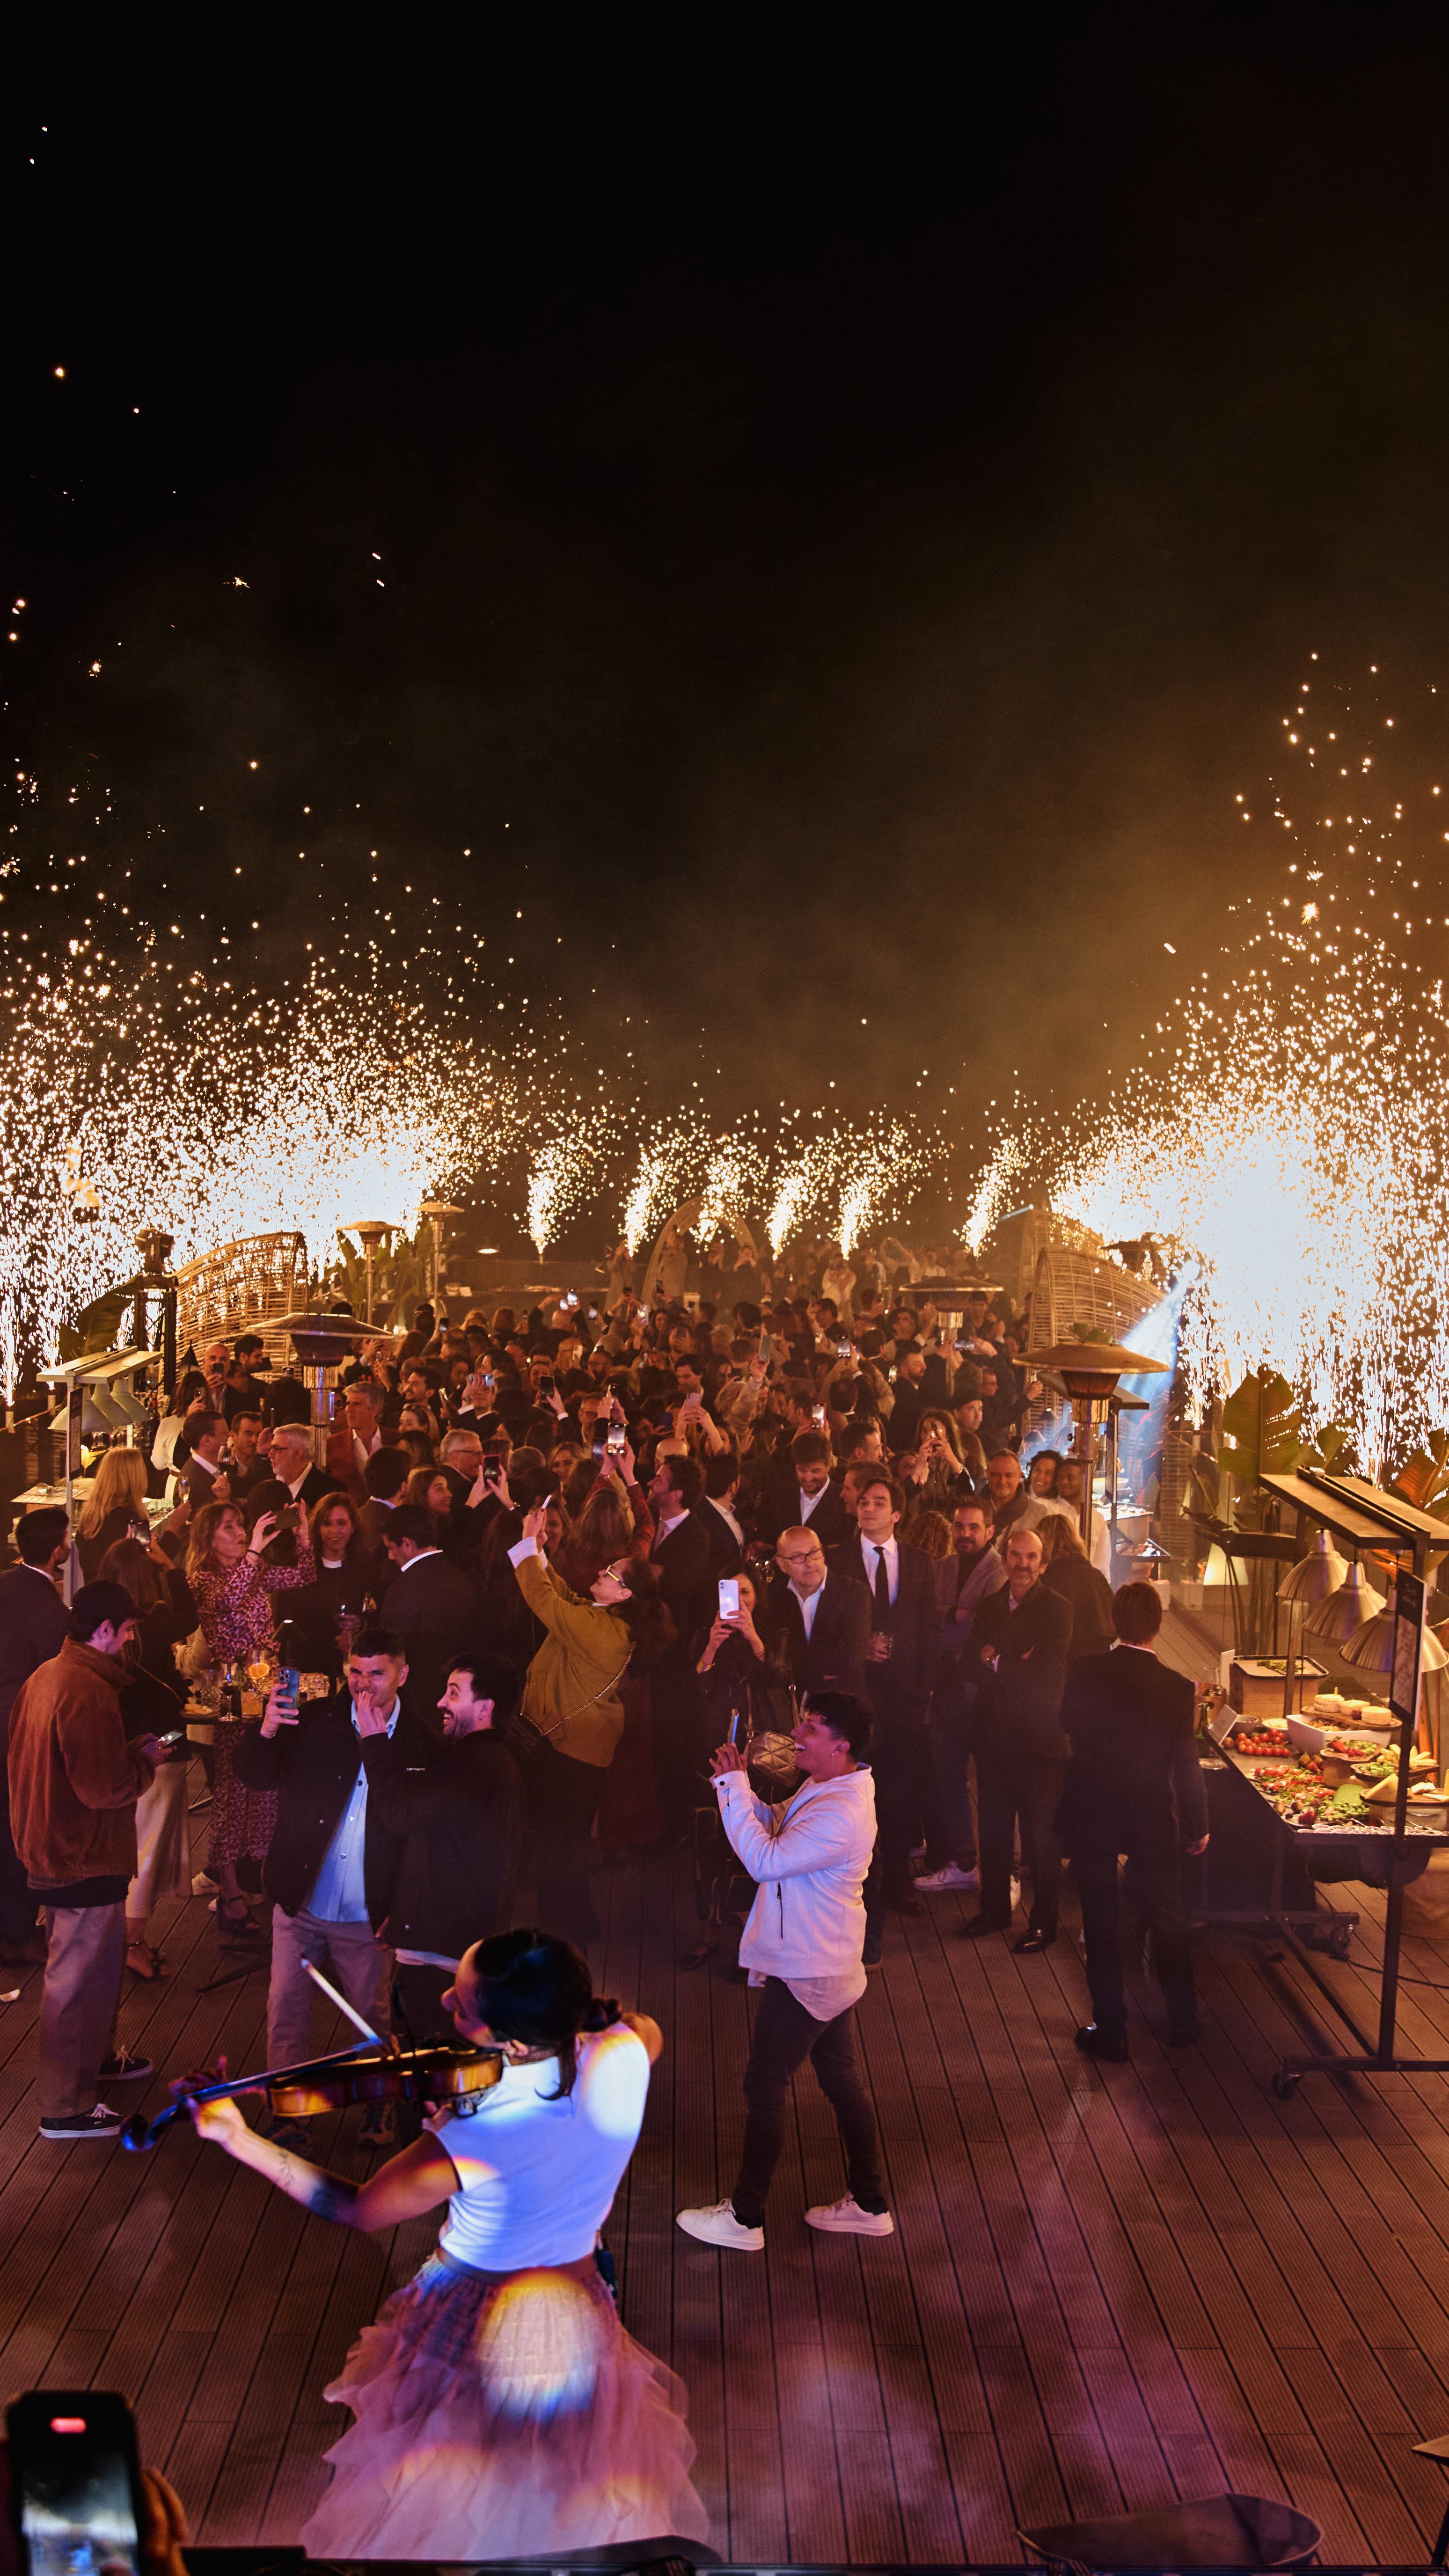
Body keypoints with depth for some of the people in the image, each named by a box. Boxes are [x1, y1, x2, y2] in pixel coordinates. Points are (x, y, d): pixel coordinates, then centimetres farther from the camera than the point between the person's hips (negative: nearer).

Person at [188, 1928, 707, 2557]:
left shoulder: (471, 2144, -36)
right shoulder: (625, 2056, -24)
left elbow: (357, 2209, -18)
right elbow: (646, 2029, 4)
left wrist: (239, 2140, -14)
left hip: (472, 2339, -4)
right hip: (579, 2333, 4)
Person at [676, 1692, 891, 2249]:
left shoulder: (841, 1815, -29)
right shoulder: (825, 1791, 4)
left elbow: (766, 1860, -30)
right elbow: (777, 1829, 14)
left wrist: (733, 1787, -25)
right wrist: (739, 1786, -2)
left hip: (805, 1973, -10)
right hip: (829, 1967, 10)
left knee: (765, 2085, 3)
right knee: (841, 2078, 18)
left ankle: (745, 2219, 17)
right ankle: (868, 2203, 30)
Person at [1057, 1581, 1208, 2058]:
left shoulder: (1085, 1673, -13)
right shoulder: (1176, 1688, -16)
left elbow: (1067, 1725, 5)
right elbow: (1186, 1766, -10)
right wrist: (1198, 1826, 4)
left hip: (1089, 1818, 0)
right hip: (1152, 1822, 0)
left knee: (1100, 1924, 11)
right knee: (1167, 1918, 19)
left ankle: (1109, 2029, 17)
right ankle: (1182, 2022, 32)